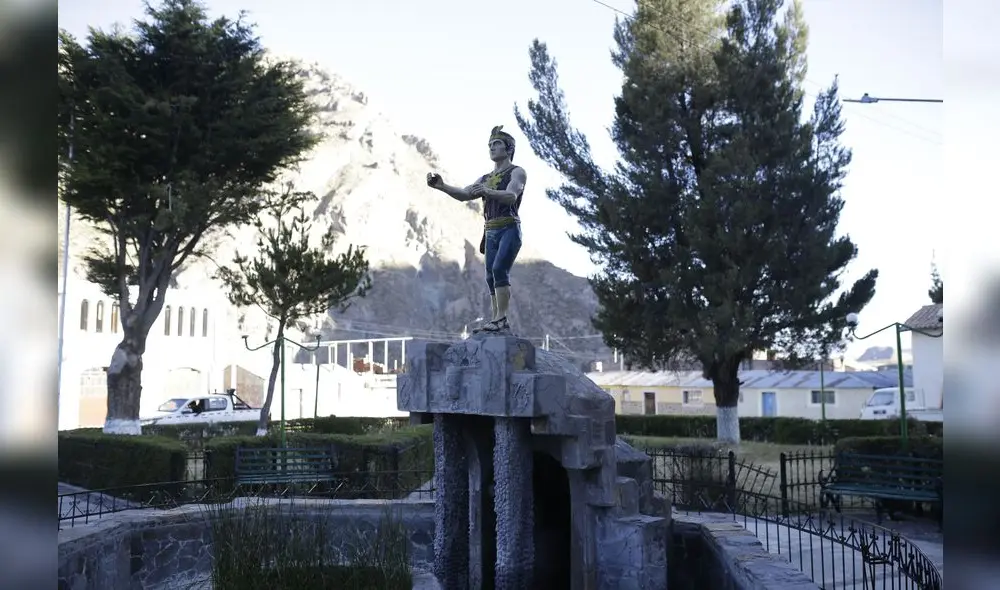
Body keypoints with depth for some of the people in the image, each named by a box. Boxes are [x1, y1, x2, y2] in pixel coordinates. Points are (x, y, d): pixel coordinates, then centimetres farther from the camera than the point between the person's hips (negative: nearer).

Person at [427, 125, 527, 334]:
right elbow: (464, 194, 10)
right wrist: (442, 186, -8)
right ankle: (497, 322, 4)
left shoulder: (517, 172, 5)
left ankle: (502, 320, -24)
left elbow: (511, 196, -15)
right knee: (491, 277, 1)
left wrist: (487, 192, -34)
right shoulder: (484, 179, 25)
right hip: (491, 232, 7)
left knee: (499, 270, -22)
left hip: (509, 229, -7)